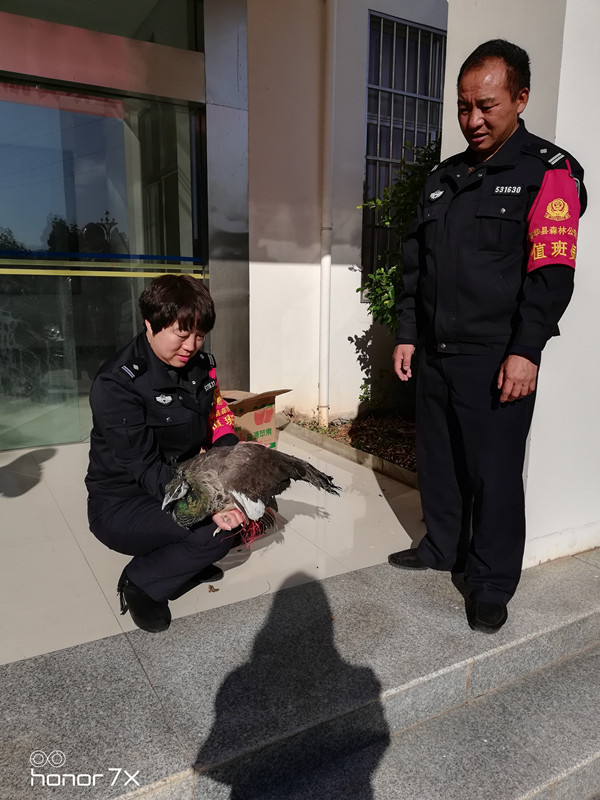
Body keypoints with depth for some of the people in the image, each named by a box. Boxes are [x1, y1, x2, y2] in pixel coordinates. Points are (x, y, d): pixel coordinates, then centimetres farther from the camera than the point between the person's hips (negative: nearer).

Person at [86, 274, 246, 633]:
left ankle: (185, 562, 7)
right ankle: (141, 584, -2)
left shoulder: (200, 365, -1)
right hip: (123, 505, -7)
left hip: (182, 483, 7)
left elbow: (218, 419, 5)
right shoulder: (117, 384, -22)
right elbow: (146, 468, -27)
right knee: (221, 528, -27)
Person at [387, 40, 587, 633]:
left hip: (495, 359, -6)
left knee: (494, 472, 1)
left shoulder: (549, 171, -2)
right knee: (437, 458, 15)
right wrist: (407, 334, 11)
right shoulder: (442, 179, 16)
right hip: (435, 355, 6)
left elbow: (551, 269, -11)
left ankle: (491, 585, 19)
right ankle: (442, 546, 35)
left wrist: (525, 350, -18)